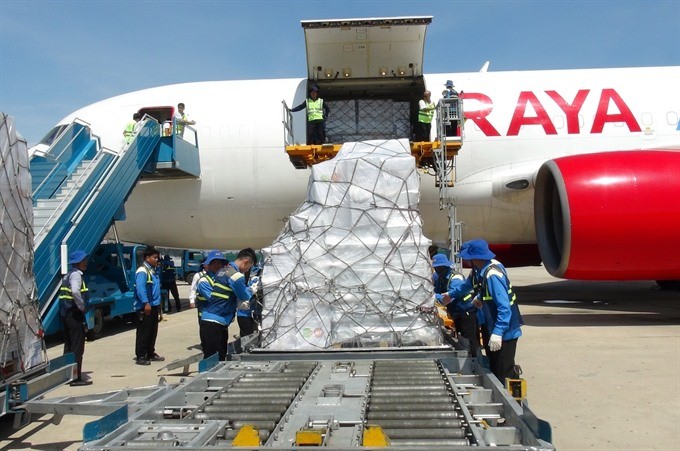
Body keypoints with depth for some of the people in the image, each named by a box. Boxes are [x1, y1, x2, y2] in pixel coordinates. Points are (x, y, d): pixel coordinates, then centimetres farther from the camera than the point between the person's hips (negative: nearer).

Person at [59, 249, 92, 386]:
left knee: (69, 345, 16)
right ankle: (76, 378, -2)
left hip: (65, 313, 10)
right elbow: (75, 292, -30)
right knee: (77, 347, -5)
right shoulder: (76, 274, -13)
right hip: (74, 314, -10)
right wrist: (82, 307, -19)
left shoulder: (67, 275, 18)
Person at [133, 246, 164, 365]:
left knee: (153, 331, 16)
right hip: (145, 307, -10)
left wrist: (157, 304, 21)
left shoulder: (153, 270, 16)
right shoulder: (142, 271, -15)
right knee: (143, 332, -3)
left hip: (154, 306, 10)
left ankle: (150, 353, 26)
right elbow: (140, 288, -25)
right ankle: (140, 356, 3)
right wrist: (146, 303, -30)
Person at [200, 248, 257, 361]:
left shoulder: (223, 270, 13)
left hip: (209, 320, 9)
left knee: (220, 359, 14)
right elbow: (244, 296, -2)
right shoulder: (236, 275, -16)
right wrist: (252, 289, 16)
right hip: (214, 324, -9)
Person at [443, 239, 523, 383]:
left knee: (503, 373, -8)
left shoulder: (492, 275, -28)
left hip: (504, 331, -10)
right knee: (493, 370, 18)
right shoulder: (479, 270, 3)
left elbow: (504, 307, -32)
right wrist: (450, 294, 37)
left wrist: (498, 333, -37)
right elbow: (468, 284, 25)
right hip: (494, 328, 10)